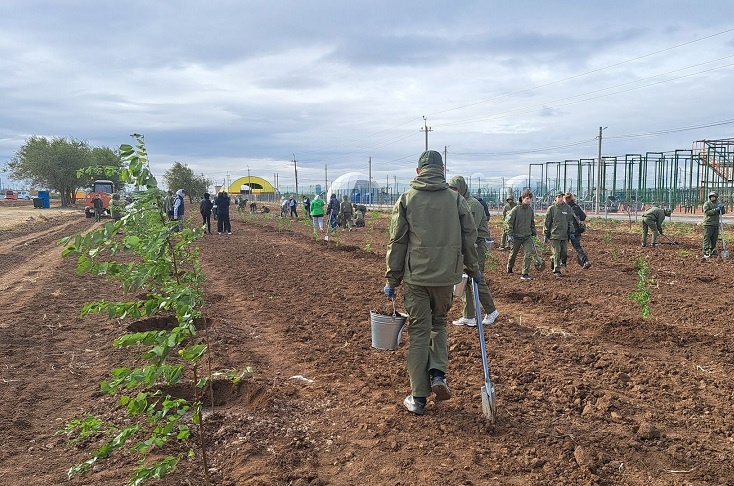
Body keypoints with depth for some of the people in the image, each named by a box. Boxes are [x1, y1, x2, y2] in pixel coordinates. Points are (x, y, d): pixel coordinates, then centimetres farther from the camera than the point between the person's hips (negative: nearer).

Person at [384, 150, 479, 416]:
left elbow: (397, 242, -2)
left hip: (415, 277, -1)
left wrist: (392, 279, 5)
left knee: (419, 332, 6)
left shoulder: (406, 199, -1)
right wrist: (473, 269, 19)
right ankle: (438, 374, 6)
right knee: (439, 324, 23)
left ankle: (418, 397, 10)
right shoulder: (456, 199, 3)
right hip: (447, 275, 2)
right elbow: (469, 237, 6)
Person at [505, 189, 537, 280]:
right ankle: (509, 266, 43)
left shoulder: (531, 210, 3)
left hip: (527, 236, 3)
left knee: (528, 255, -10)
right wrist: (509, 234, -17)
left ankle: (525, 274, -4)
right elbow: (508, 222, -12)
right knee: (513, 254, 15)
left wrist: (534, 232, 18)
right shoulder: (516, 209, -13)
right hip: (516, 236, -3)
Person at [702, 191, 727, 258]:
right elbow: (707, 212, -14)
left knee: (714, 239, 8)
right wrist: (716, 210, -22)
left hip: (716, 224, 6)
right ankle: (706, 253, -10)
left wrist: (722, 207, -7)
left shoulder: (718, 204, 16)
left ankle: (712, 251, 19)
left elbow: (723, 212, 13)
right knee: (707, 239, -9)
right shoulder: (707, 204, -1)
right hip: (708, 224, -6)